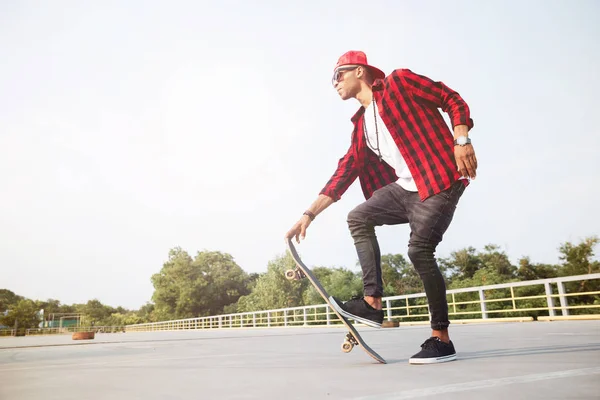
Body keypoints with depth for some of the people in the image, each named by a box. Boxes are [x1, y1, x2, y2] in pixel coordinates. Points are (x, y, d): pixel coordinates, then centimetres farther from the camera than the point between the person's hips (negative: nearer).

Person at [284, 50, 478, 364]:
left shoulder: (399, 82, 0)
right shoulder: (361, 126, 17)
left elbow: (453, 101, -2)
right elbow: (344, 172, 14)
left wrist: (461, 140, -18)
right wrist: (309, 214, 9)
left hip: (442, 179, -7)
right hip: (406, 187, 8)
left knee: (419, 249, -16)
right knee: (358, 218, 4)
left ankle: (441, 339, 0)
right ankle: (372, 303, 1)